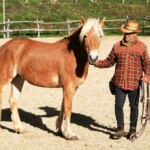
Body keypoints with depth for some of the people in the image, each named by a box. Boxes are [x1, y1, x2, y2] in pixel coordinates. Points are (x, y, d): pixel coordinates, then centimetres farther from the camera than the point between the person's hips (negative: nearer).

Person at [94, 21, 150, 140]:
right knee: (118, 106, 2)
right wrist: (97, 63, -3)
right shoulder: (117, 46, 4)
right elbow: (109, 62, 10)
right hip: (119, 83, 2)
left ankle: (133, 129, 27)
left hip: (134, 84, -2)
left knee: (134, 106, 11)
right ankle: (120, 129, 18)